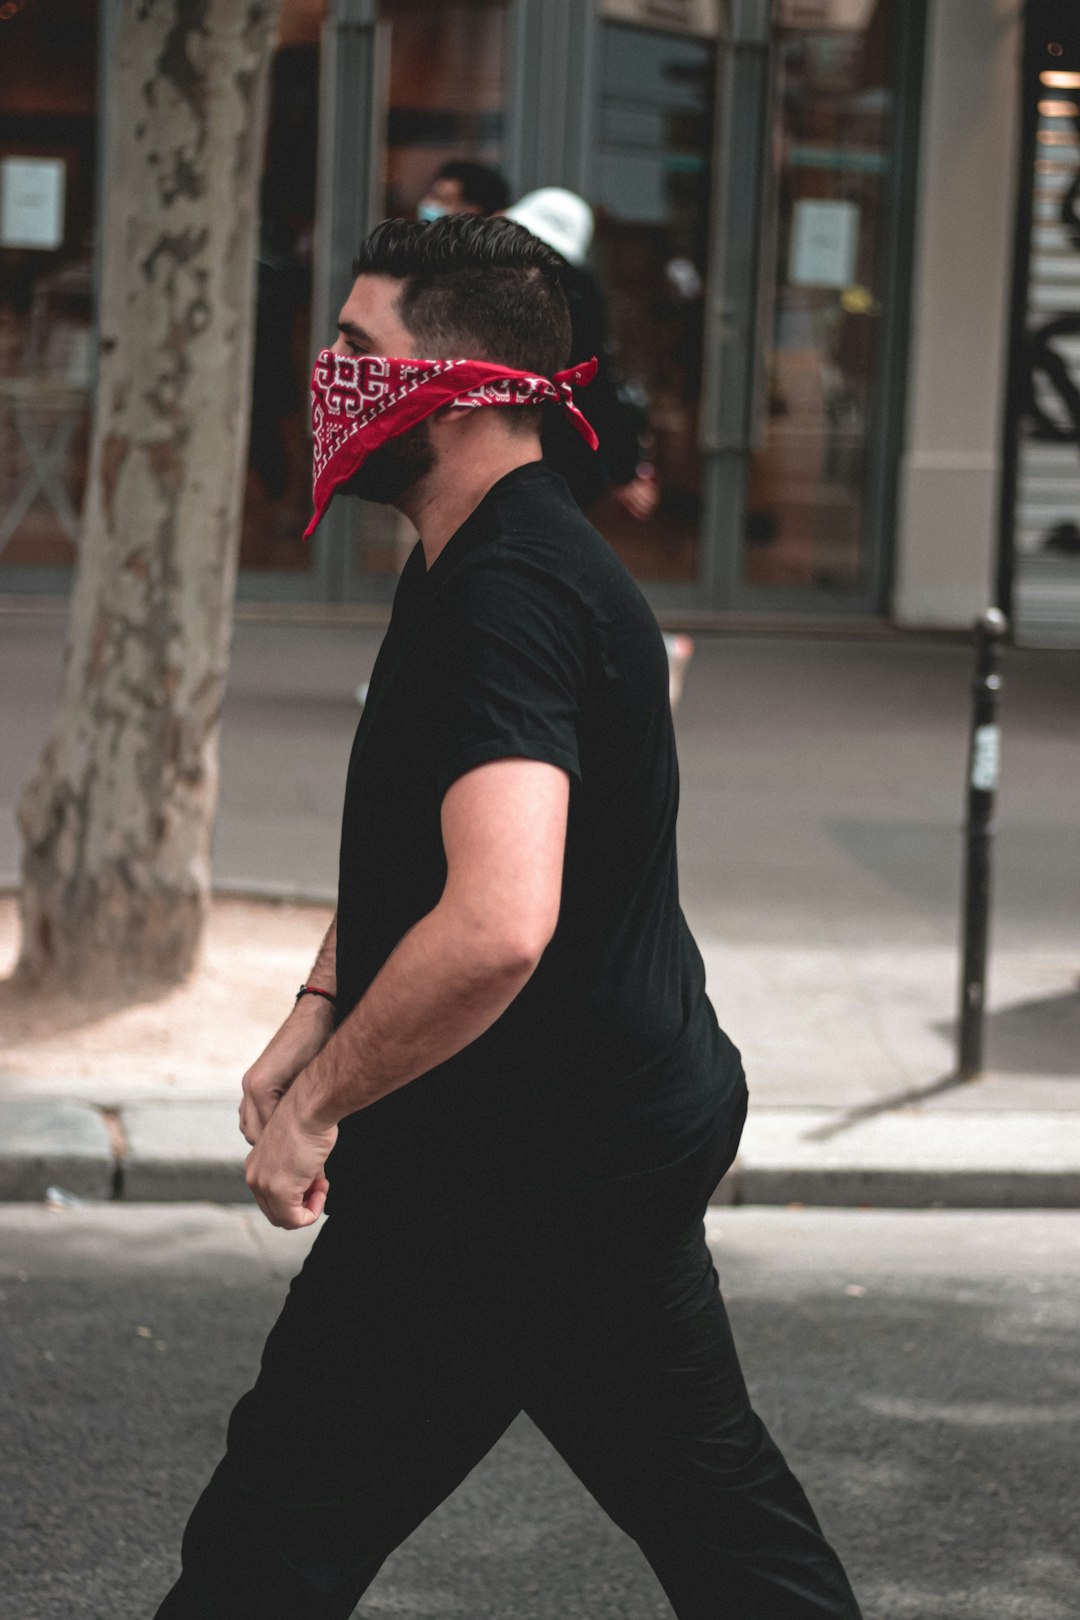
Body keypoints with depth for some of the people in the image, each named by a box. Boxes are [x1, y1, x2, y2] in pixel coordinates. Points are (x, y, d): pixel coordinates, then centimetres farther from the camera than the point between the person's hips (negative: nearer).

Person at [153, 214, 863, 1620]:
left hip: (525, 1173, -11)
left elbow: (494, 925, -37)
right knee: (711, 1499, 17)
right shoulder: (462, 566, 11)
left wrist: (314, 1109, -25)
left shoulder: (511, 596, -24)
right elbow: (404, 844, 24)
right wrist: (314, 1021, 9)